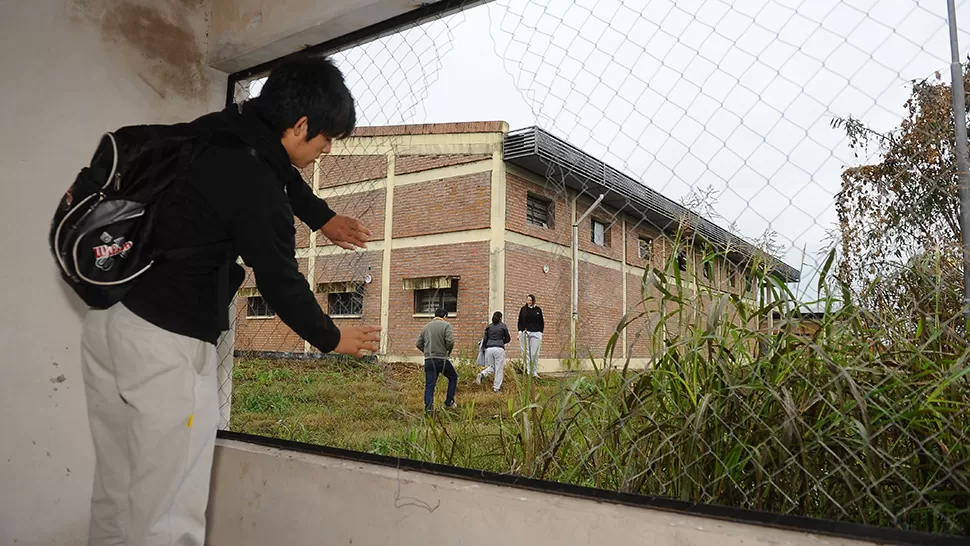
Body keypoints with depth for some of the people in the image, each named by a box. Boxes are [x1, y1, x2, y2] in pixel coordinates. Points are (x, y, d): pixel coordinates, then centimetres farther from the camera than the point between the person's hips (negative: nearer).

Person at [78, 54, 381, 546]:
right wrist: (332, 339, 6)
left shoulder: (216, 131, 8)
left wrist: (322, 218, 31)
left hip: (108, 317, 10)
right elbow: (280, 283, -10)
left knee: (116, 495, 17)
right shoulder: (255, 185, -17)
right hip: (166, 340, -9)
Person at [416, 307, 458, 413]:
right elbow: (450, 341, -18)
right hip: (441, 359, -4)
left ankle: (428, 408, -1)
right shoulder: (446, 325, -4)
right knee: (453, 377, 19)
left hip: (428, 360, 4)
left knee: (429, 385, 7)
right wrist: (449, 351, 1)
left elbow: (418, 344, 11)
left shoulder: (426, 326, 12)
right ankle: (449, 402, 19)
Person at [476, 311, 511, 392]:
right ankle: (496, 387, 6)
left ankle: (481, 374, -11)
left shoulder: (488, 327, 12)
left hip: (489, 348, 3)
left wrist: (483, 348, 19)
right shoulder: (503, 326, 6)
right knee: (499, 369, 6)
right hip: (499, 349, -3)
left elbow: (485, 339, 8)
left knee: (491, 367, 17)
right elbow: (508, 339, 12)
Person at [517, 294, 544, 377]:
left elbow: (541, 322, 13)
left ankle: (535, 372, 4)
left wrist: (541, 333, 6)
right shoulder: (523, 309, 7)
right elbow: (520, 321, 8)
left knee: (535, 354, -2)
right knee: (526, 353, -4)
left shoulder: (538, 310, 9)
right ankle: (527, 372, 0)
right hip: (525, 333, 0)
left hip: (536, 333, 0)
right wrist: (519, 332, -2)